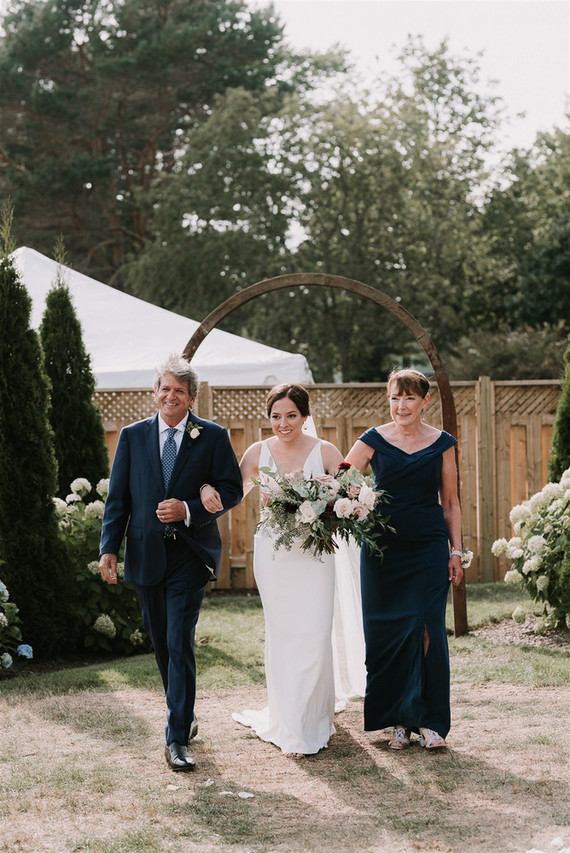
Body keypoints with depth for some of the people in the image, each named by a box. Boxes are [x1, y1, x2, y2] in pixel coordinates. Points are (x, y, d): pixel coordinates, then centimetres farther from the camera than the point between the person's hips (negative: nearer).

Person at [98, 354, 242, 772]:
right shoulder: (133, 436, 6)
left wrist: (189, 510, -15)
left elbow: (232, 489, -1)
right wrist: (109, 547, -4)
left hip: (189, 554, -3)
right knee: (162, 644, 12)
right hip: (146, 555, 3)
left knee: (180, 644, -9)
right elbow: (118, 497, 6)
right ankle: (183, 715, 31)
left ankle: (177, 738, -7)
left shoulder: (213, 437, 0)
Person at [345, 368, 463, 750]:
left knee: (427, 631, -5)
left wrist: (456, 551, 6)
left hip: (429, 548, 0)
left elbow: (450, 503, 10)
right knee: (386, 632, 2)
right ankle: (399, 720, 13)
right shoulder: (374, 440, 1)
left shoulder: (442, 443, 5)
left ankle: (430, 720, 5)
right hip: (383, 549, 0)